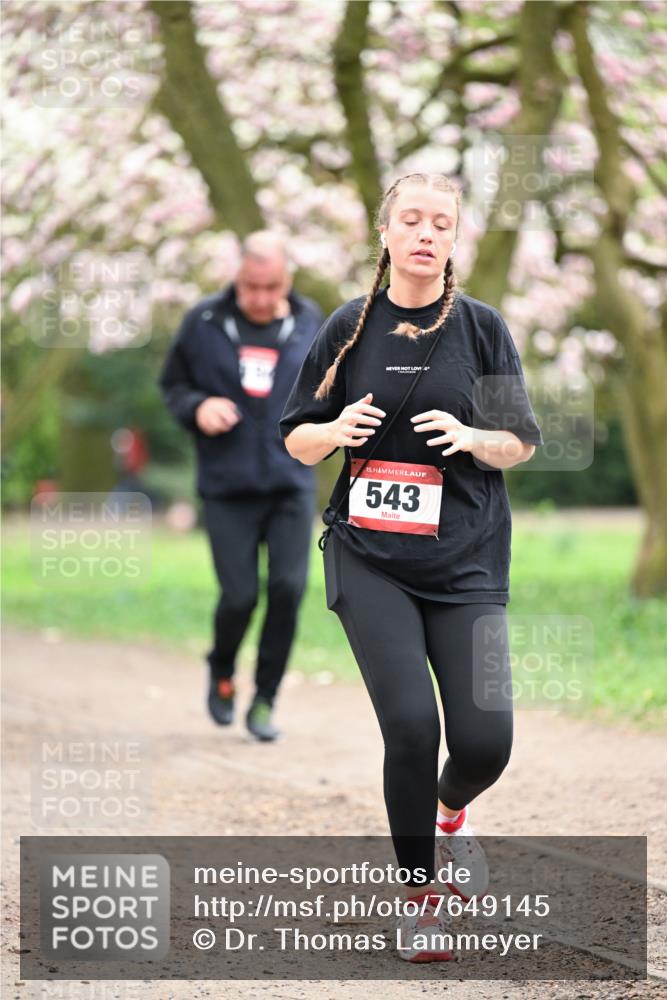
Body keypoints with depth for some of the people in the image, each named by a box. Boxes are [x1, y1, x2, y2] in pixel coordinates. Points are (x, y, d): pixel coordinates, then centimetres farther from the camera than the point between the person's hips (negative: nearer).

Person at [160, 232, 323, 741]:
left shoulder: (310, 322, 3)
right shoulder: (205, 321, -3)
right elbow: (172, 384, 9)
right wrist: (197, 408, -11)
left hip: (292, 486, 1)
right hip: (227, 487, -1)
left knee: (288, 589, -9)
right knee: (239, 595, -4)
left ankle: (265, 699, 7)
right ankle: (222, 671, 28)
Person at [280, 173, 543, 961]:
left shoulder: (481, 327, 3)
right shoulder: (350, 327, 3)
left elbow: (522, 443, 6)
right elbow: (296, 438, 9)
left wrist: (471, 438, -15)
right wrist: (337, 431, -13)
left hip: (466, 561, 1)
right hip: (370, 559, 0)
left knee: (484, 739, -8)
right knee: (410, 724, -14)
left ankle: (449, 811, 30)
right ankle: (419, 894, 8)